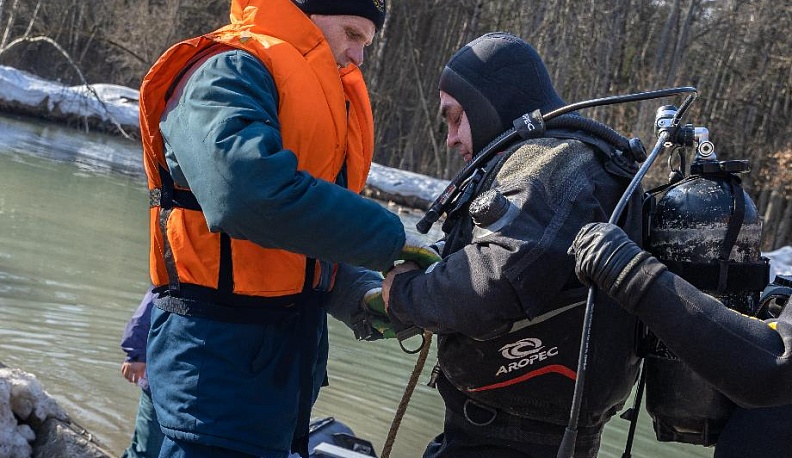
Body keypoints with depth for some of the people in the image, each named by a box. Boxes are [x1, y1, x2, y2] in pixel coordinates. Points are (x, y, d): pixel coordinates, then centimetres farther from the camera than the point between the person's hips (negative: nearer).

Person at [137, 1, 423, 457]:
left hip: (294, 342, 9)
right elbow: (253, 191, -32)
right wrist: (390, 239, -23)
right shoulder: (231, 72, -14)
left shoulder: (329, 94, 15)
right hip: (224, 347, -9)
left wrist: (362, 291, -5)